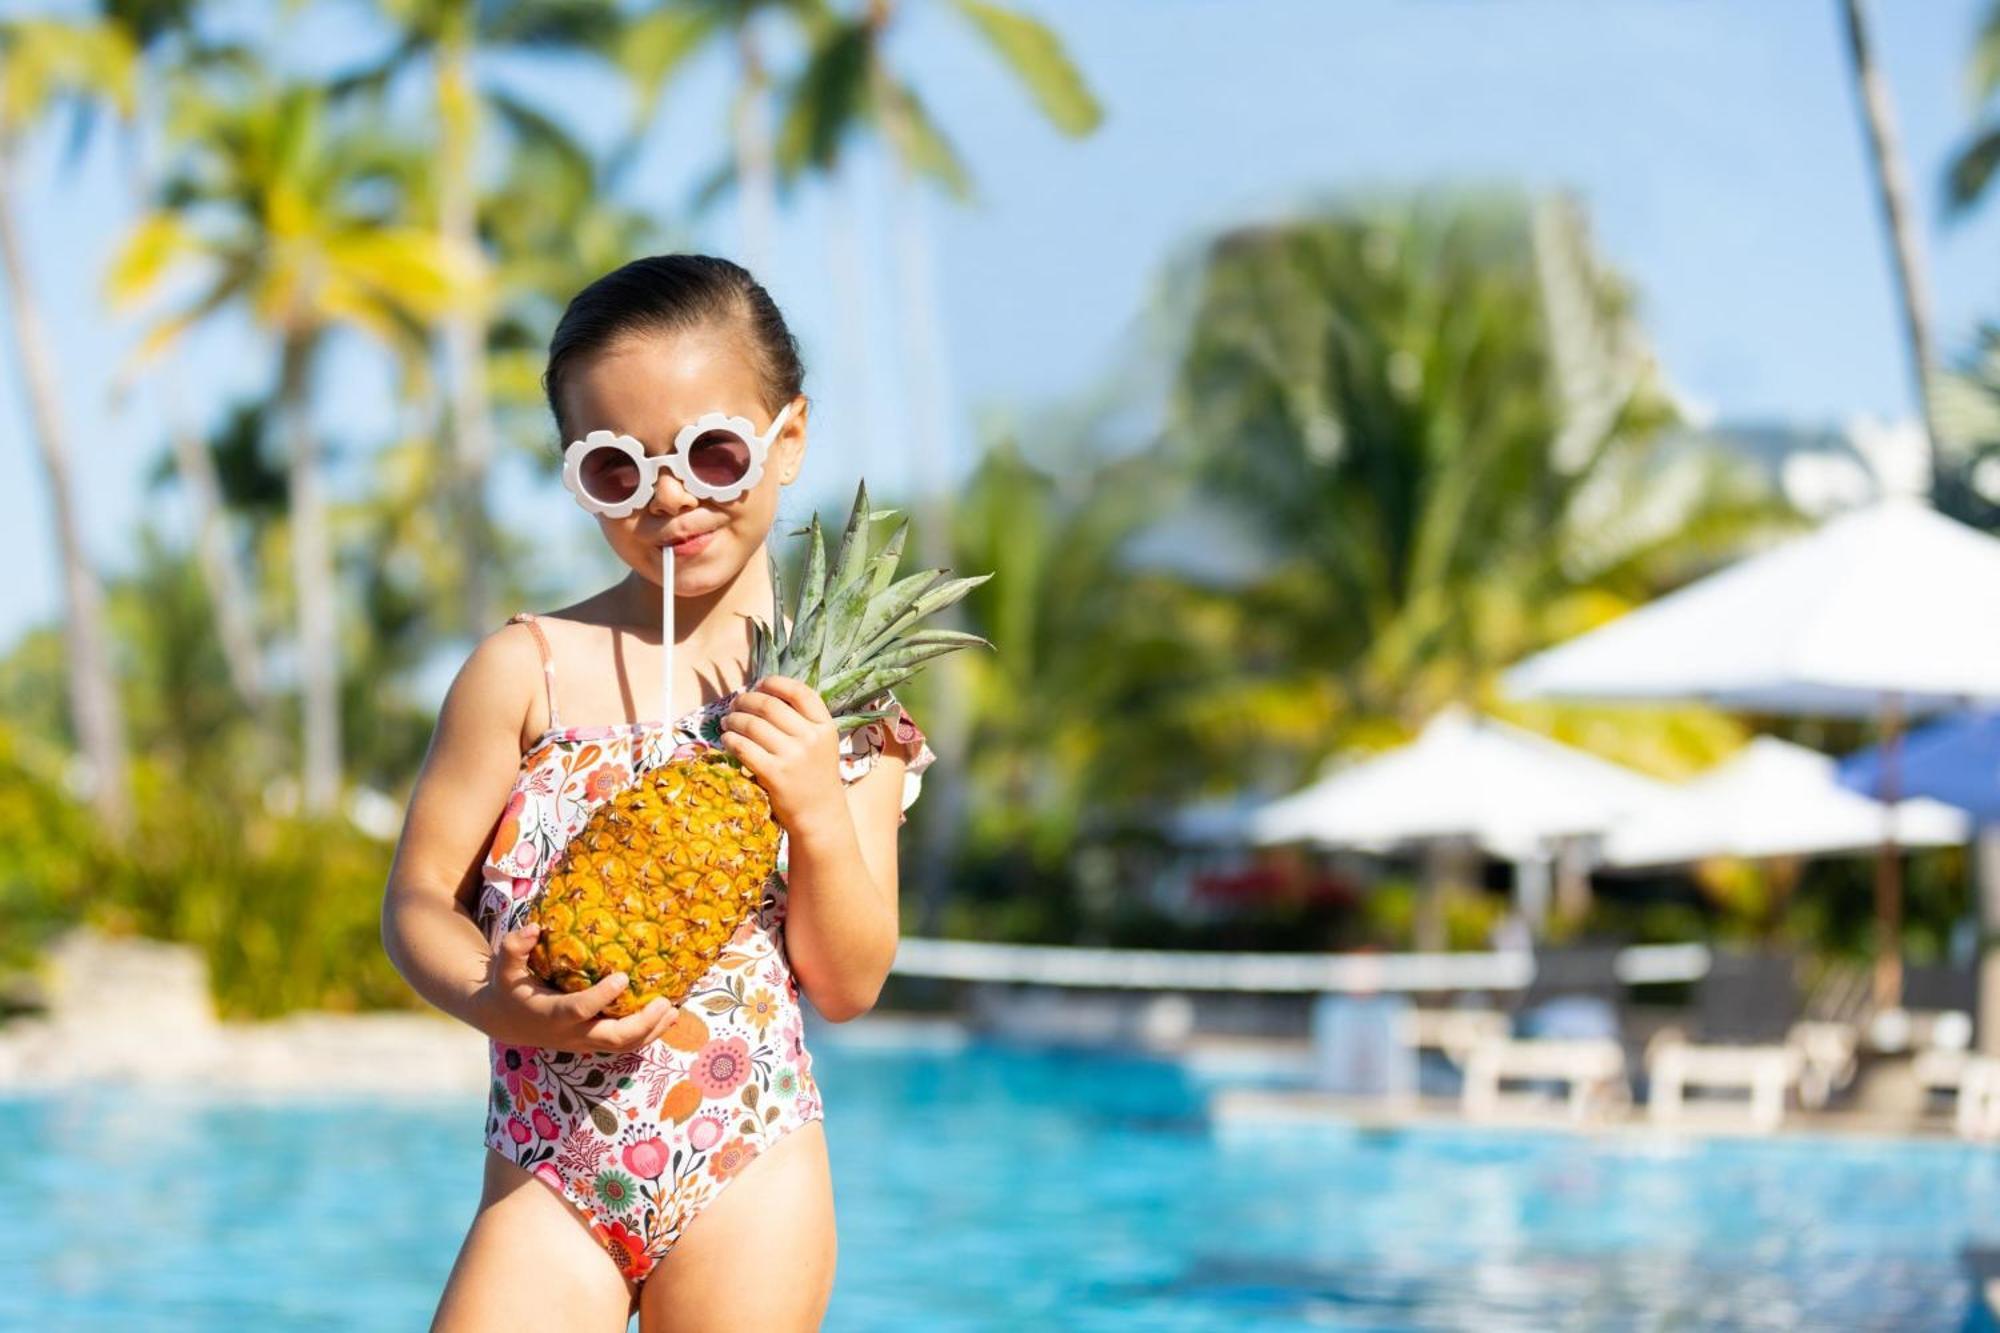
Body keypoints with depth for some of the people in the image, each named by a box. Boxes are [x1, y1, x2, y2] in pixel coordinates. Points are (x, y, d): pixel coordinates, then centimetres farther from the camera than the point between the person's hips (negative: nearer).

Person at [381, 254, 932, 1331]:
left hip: (748, 1172, 1)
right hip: (548, 1172, 0)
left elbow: (849, 988, 2)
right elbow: (417, 899, 0)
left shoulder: (837, 701, 1)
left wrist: (820, 809, -14)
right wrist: (501, 1003, -19)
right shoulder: (526, 669, -1)